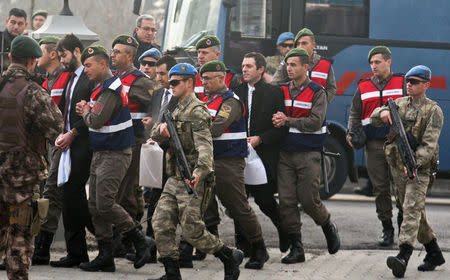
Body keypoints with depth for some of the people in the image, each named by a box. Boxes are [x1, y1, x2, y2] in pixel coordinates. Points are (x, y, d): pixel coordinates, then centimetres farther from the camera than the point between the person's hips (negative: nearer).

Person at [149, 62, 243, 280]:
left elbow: (204, 144, -26)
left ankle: (230, 258, 9)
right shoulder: (177, 110, 17)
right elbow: (155, 135, 17)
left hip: (192, 180, -9)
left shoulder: (196, 111, -13)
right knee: (161, 224, 1)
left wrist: (199, 171, -42)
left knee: (192, 230, -8)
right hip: (174, 180, 9)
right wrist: (161, 128, -9)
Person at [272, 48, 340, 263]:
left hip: (308, 154, -4)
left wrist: (287, 121, -17)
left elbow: (316, 122, -15)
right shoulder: (283, 91, 11)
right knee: (286, 201, -2)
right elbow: (276, 118, 13)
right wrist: (277, 120, -11)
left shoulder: (317, 92, -4)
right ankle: (296, 249, 4)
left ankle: (328, 228, 26)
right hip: (285, 154, 4)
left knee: (309, 200, -4)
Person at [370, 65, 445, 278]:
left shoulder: (433, 111, -5)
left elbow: (429, 144, -15)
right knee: (413, 212, 12)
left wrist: (414, 164, -27)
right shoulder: (399, 104, 13)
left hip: (419, 168, -7)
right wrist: (383, 113, -19)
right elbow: (374, 120, 5)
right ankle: (434, 254, 24)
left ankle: (403, 257, -33)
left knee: (412, 209, -19)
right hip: (397, 167, 7)